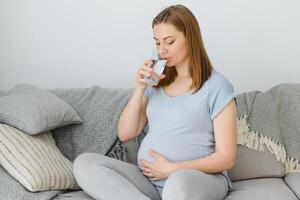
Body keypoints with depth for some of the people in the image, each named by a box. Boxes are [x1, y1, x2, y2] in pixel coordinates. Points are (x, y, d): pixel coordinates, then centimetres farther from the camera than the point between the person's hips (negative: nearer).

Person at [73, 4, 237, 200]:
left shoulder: (216, 85, -3)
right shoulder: (158, 82, 14)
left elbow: (226, 157, -7)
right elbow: (125, 134, 10)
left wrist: (171, 169, -15)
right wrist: (140, 88, -1)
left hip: (200, 178, -7)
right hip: (149, 179, 7)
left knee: (179, 182, -43)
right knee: (84, 163, -16)